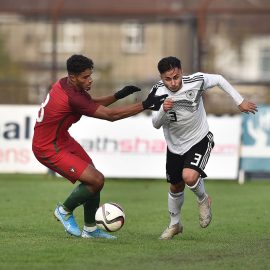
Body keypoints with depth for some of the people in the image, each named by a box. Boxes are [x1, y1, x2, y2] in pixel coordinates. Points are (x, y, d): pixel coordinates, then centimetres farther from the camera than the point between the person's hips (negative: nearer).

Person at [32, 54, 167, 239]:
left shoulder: (65, 84, -1)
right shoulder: (72, 97, -30)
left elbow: (93, 104, 17)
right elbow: (111, 115, -26)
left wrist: (119, 95, 2)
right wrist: (145, 105, -25)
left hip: (62, 139, 10)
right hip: (48, 149, -10)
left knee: (94, 178, 10)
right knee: (96, 180, -15)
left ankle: (90, 229, 21)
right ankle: (65, 211, 9)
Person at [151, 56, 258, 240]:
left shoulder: (195, 81, -23)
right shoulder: (158, 92, -19)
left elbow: (219, 80, -3)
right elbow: (156, 124, -21)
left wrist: (240, 101, 1)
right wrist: (163, 110, -43)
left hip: (199, 141, -3)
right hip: (174, 145, 3)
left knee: (189, 177, -27)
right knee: (175, 187, 17)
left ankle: (203, 199, 8)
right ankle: (175, 224, 43)